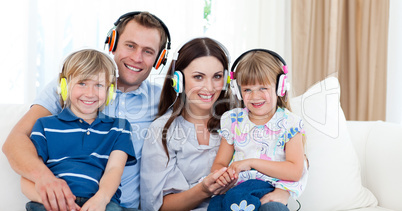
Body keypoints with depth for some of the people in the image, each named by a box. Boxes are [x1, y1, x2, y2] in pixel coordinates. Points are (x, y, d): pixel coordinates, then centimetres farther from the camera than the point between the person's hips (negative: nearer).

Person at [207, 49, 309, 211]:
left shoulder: (289, 123, 3)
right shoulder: (233, 121, 14)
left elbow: (295, 172, -8)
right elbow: (219, 164, 15)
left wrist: (251, 162, -14)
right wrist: (221, 174, -12)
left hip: (273, 187, -3)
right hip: (238, 184, 4)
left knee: (235, 197, -35)